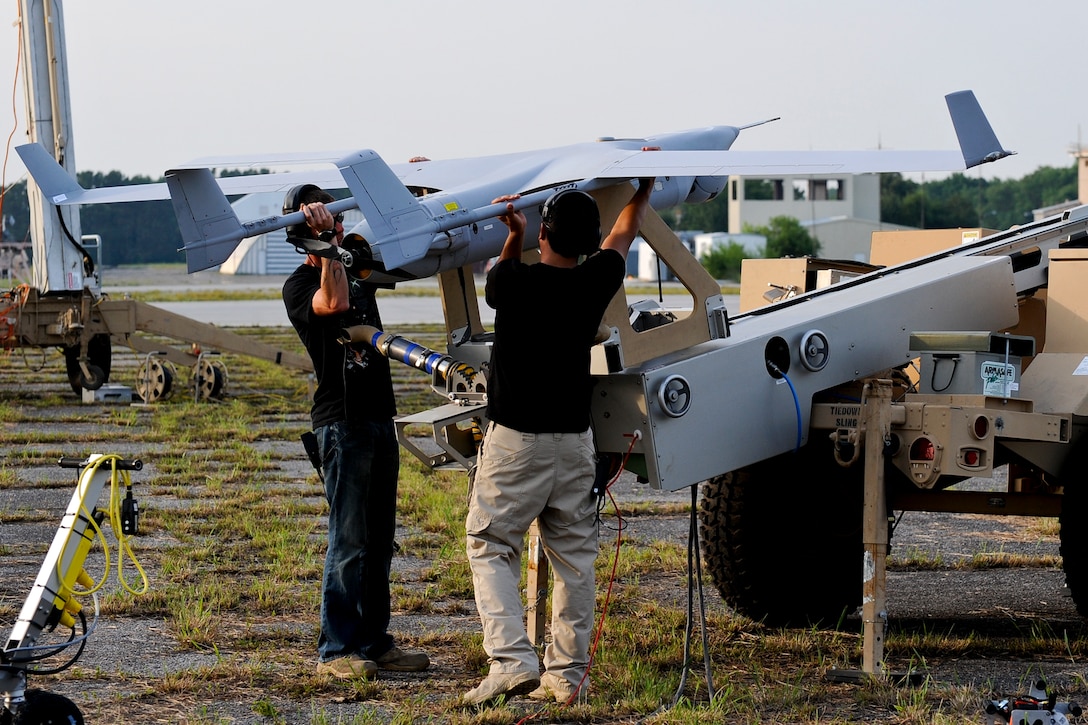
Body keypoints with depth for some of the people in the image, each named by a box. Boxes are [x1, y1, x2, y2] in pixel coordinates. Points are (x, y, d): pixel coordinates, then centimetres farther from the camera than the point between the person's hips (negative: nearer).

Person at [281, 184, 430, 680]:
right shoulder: (299, 286, -8)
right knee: (348, 542, -9)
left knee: (378, 542, 11)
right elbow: (334, 302, -30)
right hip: (342, 422, -8)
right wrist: (328, 242, -29)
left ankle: (375, 643, 17)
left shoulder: (358, 269, 15)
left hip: (380, 417, 8)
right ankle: (335, 650, -5)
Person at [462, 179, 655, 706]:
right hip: (575, 441, 4)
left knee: (491, 548, 3)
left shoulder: (513, 281, -12)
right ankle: (567, 674, 13)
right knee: (573, 556, 10)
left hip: (513, 441, -4)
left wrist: (514, 236, 21)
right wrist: (644, 188, 35)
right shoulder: (594, 283, -2)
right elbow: (623, 235, 19)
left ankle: (512, 659, -13)